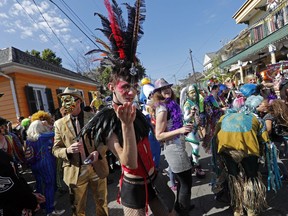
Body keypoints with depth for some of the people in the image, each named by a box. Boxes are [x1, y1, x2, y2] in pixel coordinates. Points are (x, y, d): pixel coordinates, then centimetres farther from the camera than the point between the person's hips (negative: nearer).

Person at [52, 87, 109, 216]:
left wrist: (98, 151, -20)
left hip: (97, 167, 0)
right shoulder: (59, 124, -1)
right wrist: (68, 150, -20)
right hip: (75, 171, 1)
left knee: (102, 203, 19)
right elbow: (55, 149, 1)